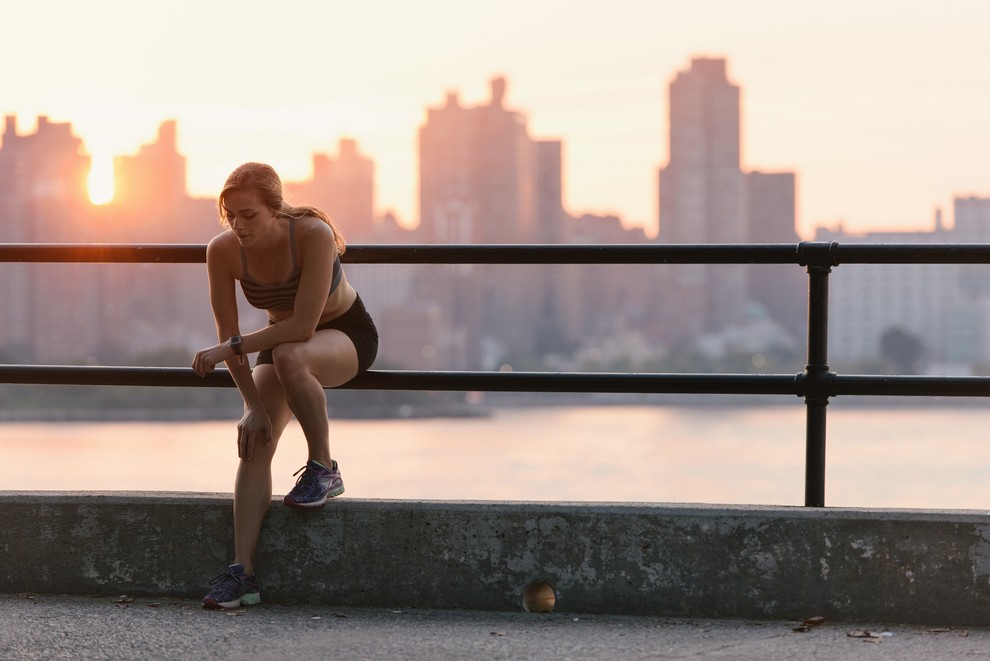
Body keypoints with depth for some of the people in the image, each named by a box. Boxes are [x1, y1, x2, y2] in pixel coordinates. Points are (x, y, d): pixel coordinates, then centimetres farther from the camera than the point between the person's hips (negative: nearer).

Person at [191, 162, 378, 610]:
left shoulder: (314, 234, -31)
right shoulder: (223, 251, -19)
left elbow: (303, 325, -33)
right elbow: (228, 334, -12)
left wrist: (228, 349, -31)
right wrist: (253, 405, -21)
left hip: (346, 333, -4)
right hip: (281, 340, 4)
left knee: (289, 357, -38)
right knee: (254, 442, -19)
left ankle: (323, 469, -16)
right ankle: (243, 572, -23)